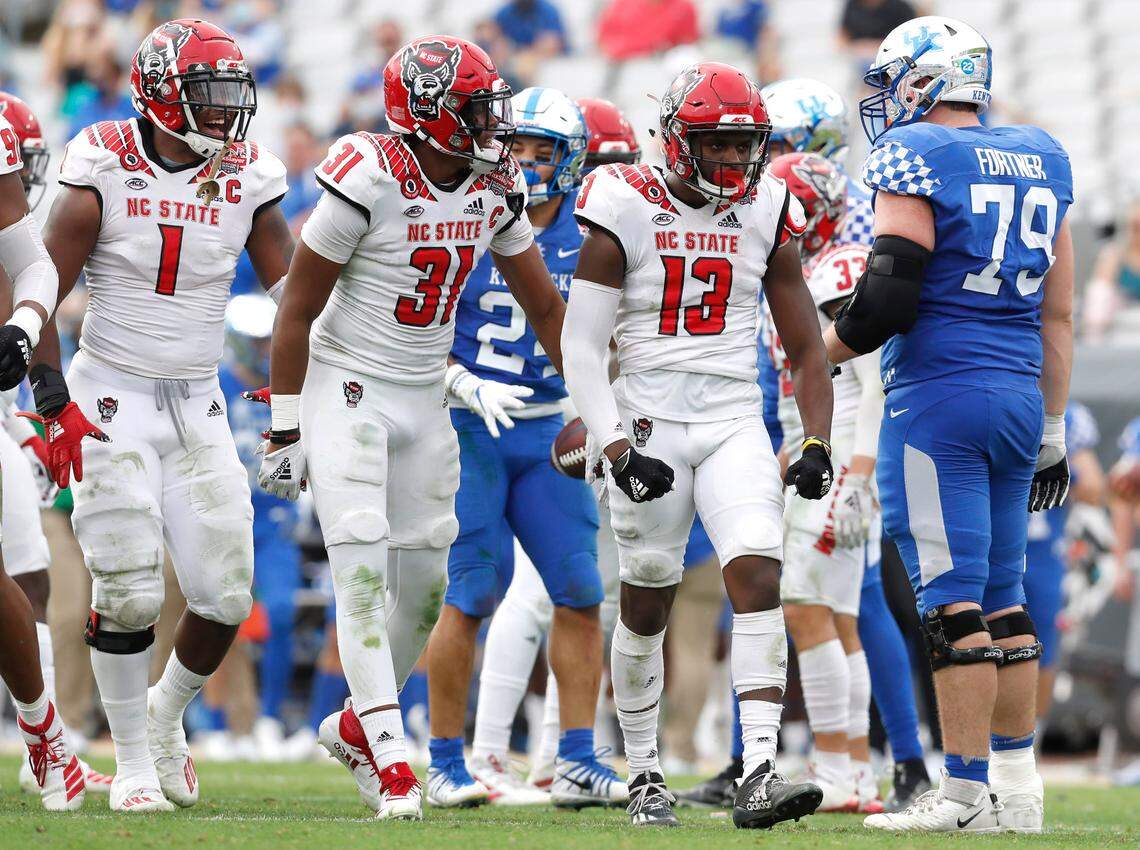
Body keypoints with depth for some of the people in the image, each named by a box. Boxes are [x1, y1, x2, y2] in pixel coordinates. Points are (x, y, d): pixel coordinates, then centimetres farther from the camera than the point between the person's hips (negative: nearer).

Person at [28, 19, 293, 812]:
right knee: (128, 591, -10)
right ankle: (134, 762, 6)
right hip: (112, 399, -4)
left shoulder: (247, 180, 0)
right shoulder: (104, 173, -11)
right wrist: (55, 402, -15)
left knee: (224, 595, -2)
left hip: (198, 405, 4)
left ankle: (166, 717, 26)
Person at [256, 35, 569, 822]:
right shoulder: (369, 182, -21)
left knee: (425, 581, 8)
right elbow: (298, 311, -14)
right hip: (347, 391, -6)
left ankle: (357, 726, 28)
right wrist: (286, 430, -12)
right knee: (365, 571, -15)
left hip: (426, 399, 6)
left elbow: (543, 303, 11)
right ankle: (390, 757, -16)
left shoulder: (497, 189, -2)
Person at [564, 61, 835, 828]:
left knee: (759, 577, -16)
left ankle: (760, 777, -23)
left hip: (735, 423, 2)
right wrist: (617, 451, -19)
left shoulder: (766, 218, 5)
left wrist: (817, 446, -3)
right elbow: (582, 347, -8)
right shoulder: (624, 212, -6)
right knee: (647, 602, 6)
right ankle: (644, 777, 23)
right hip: (648, 424, -2)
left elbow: (806, 350, 11)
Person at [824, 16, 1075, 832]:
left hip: (940, 394, -7)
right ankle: (1018, 787, 13)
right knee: (1002, 594, 12)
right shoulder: (1040, 160, 14)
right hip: (1020, 397, 7)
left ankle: (967, 794, -7)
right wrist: (1052, 427, 22)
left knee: (952, 596, -6)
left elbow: (892, 295, -14)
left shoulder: (915, 157, -8)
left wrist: (818, 351, 3)